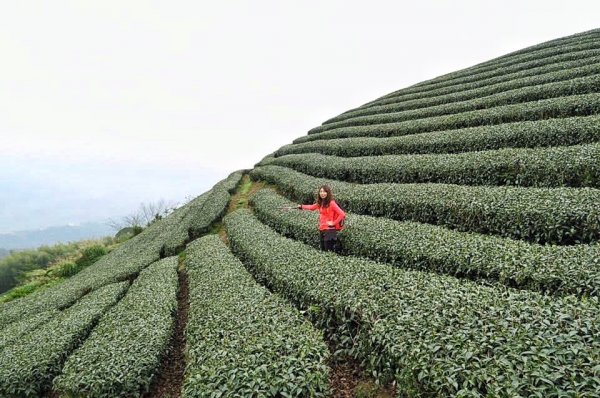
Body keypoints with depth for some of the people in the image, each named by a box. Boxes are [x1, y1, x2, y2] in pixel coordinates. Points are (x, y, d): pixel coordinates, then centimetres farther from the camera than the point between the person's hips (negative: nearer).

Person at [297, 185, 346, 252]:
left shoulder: (331, 203, -14)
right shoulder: (320, 203, 8)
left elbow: (342, 214, -20)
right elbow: (312, 207, 27)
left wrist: (334, 223, -16)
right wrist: (301, 206, 22)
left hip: (330, 230, -8)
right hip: (321, 229, 8)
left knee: (329, 251, -7)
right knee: (323, 250, 14)